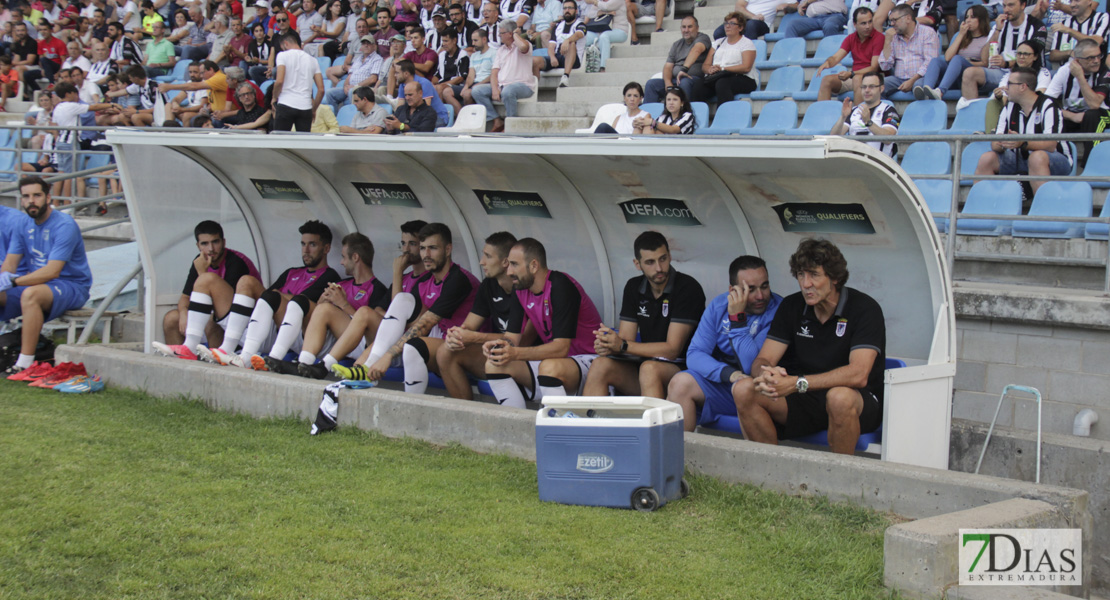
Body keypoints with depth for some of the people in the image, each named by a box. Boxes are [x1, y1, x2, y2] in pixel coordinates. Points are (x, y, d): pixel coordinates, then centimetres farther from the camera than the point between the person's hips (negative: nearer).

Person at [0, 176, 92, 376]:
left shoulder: (64, 225, -15)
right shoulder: (26, 225, 9)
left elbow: (52, 271, -23)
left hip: (72, 286, -8)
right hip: (39, 282, 8)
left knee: (30, 294, -36)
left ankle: (25, 364, -35)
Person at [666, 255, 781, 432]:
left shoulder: (777, 310, -16)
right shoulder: (718, 306, 0)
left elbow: (753, 367, -24)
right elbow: (694, 355, -6)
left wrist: (737, 317, -26)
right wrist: (729, 374, -24)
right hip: (721, 383, 5)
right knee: (680, 383, -20)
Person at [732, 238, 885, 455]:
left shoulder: (864, 308, -12)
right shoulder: (791, 307, 5)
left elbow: (858, 375, -24)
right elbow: (761, 361, 0)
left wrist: (798, 383, -32)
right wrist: (767, 374, -27)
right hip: (806, 400, 5)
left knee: (840, 397, -40)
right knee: (743, 389, -17)